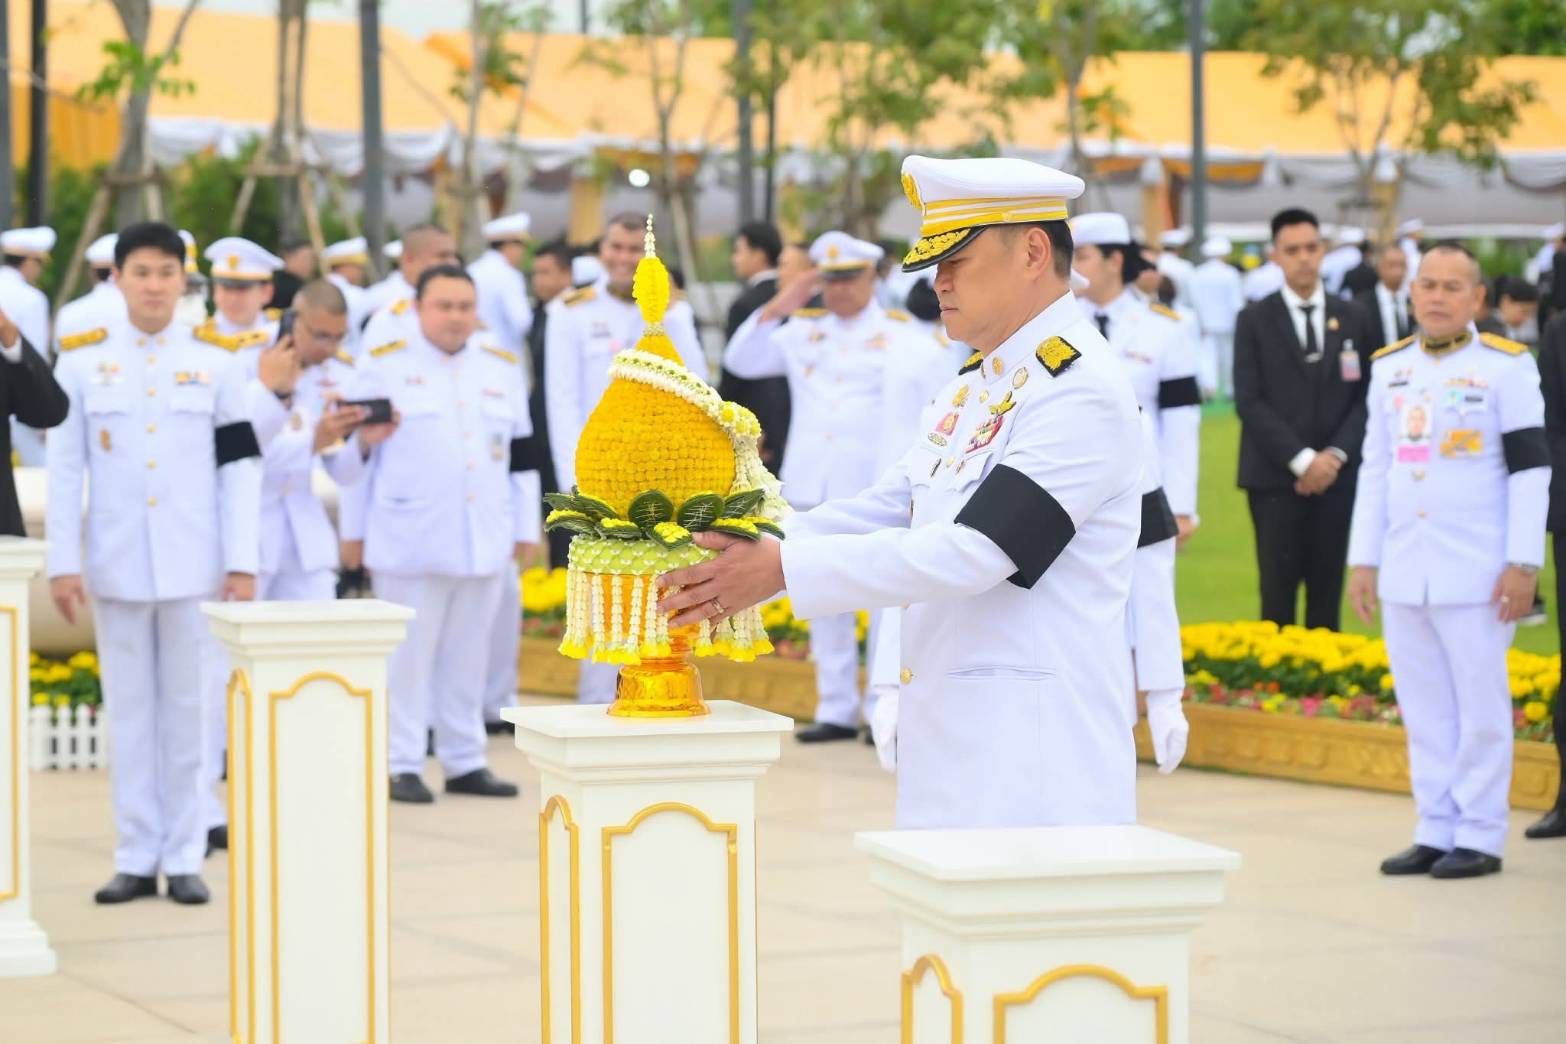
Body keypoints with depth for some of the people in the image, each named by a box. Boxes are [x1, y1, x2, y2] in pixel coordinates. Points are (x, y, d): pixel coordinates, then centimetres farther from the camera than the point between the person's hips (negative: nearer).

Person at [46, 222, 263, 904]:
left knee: (187, 709, 4)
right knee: (130, 710, 5)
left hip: (193, 566, 0)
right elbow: (64, 471, 3)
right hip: (116, 565, 0)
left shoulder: (214, 366, 5)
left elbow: (239, 469, 3)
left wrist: (242, 564, -3)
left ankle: (184, 858, 11)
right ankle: (136, 857, 11)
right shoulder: (82, 364, 4)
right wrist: (63, 563, -2)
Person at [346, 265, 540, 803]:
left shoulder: (503, 368, 11)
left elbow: (520, 455, 15)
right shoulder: (386, 365, -1)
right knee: (409, 654, -1)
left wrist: (526, 527, 12)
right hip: (410, 541, -4)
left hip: (484, 542, 4)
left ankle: (465, 762, 18)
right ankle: (401, 765, 5)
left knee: (468, 655, 10)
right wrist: (355, 530, 0)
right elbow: (358, 450, 1)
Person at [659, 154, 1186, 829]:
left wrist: (783, 570, -22)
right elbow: (887, 511, 16)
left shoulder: (1082, 392, -15)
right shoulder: (974, 383, 16)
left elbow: (969, 552, -22)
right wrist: (747, 551, 0)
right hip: (951, 737, 9)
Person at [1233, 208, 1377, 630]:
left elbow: (1365, 397, 7)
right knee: (1279, 591, -4)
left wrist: (1336, 454, -8)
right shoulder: (1255, 320, 2)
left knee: (1328, 591, 3)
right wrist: (1301, 459, -13)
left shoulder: (1351, 319, 10)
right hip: (1276, 477, -2)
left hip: (1337, 475, 2)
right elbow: (1249, 401, -5)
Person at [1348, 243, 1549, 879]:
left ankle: (1480, 838, 5)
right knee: (1424, 708, 8)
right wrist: (1362, 560, 11)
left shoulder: (1506, 366, -4)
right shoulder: (1389, 368, 11)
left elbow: (1530, 468, -6)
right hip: (1404, 571, 5)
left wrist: (1523, 564, -12)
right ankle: (1436, 832, 16)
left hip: (1476, 572, -5)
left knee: (1480, 706, -1)